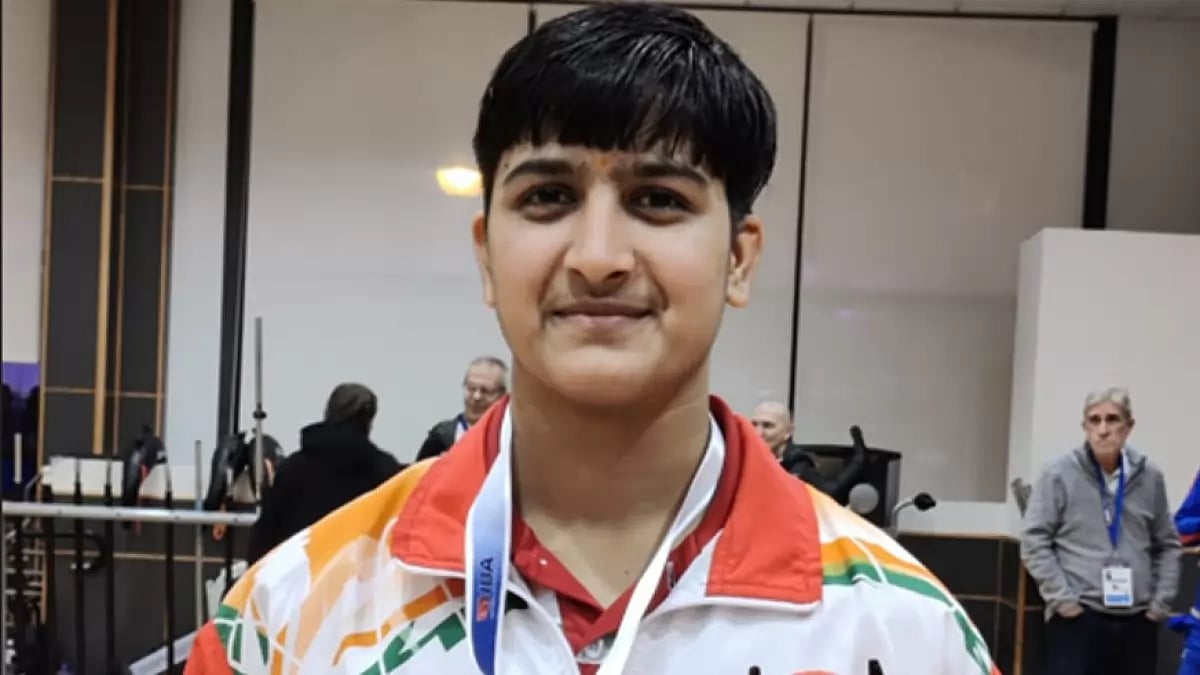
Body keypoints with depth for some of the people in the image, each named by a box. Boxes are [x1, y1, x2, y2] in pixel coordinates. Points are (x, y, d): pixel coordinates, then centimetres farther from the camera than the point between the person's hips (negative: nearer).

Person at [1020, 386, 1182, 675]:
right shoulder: (1059, 474, -6)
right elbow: (1034, 542, -5)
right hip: (1077, 618, -4)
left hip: (1137, 620, 4)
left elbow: (1167, 545, 15)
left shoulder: (1149, 476, 6)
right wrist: (1062, 599, -10)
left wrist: (1161, 601, 7)